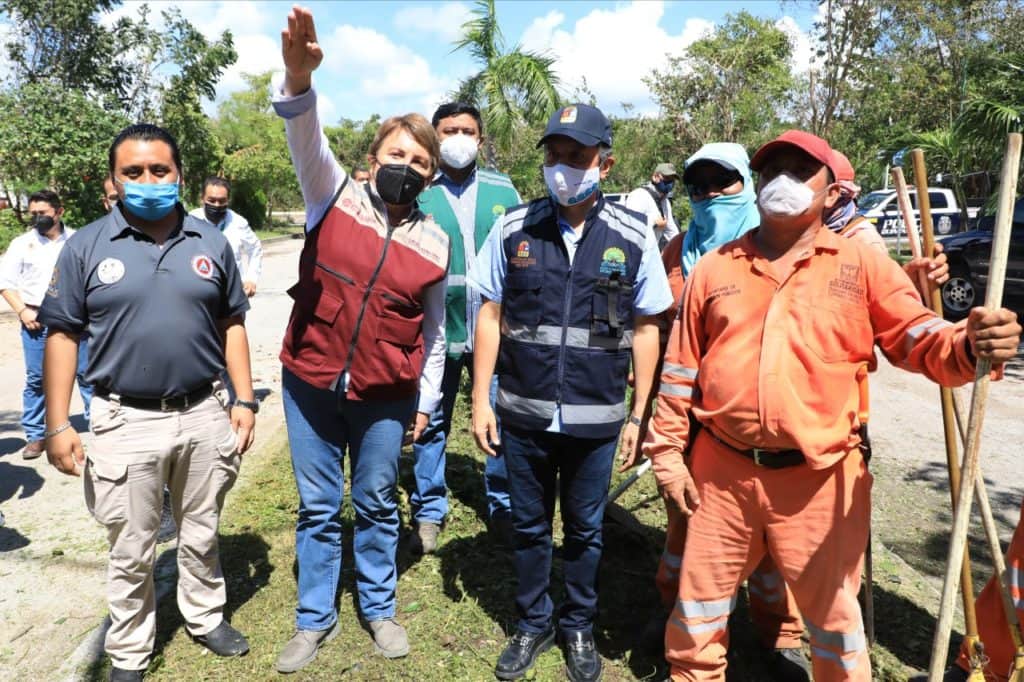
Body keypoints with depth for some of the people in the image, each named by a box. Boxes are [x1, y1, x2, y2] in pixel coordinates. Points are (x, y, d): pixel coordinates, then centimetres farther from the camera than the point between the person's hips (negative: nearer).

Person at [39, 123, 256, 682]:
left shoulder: (211, 242, 3)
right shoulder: (87, 246, -3)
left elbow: (231, 324, 7)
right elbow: (62, 335, -1)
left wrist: (244, 400, 2)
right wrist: (57, 425, -5)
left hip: (205, 415, 2)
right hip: (127, 422, -1)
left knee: (201, 534, 19)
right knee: (131, 551, 12)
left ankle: (206, 617, 40)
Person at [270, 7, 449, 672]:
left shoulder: (435, 242, 0)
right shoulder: (337, 196, -2)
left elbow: (433, 330, 8)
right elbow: (308, 142, -22)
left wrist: (427, 401, 10)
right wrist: (299, 79, -42)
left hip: (386, 395, 1)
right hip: (311, 381, 0)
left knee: (378, 505, 15)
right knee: (318, 506, 13)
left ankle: (380, 609, 36)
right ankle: (315, 619, 32)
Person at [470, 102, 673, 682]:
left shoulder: (634, 236, -5)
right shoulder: (513, 228, -3)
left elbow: (645, 329, 1)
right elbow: (490, 317, 2)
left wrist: (641, 415, 0)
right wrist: (481, 402, 0)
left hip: (596, 418, -1)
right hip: (524, 414, 1)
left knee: (585, 530, 17)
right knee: (529, 527, 17)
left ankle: (579, 628, 39)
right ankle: (533, 625, 39)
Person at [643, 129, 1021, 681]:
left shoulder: (860, 264, 2)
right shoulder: (715, 268, 6)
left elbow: (919, 339, -3)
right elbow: (681, 368, 8)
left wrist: (970, 344, -26)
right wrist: (667, 450, 6)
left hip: (821, 478, -1)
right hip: (721, 470, 2)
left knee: (833, 615, 16)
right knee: (700, 603, 17)